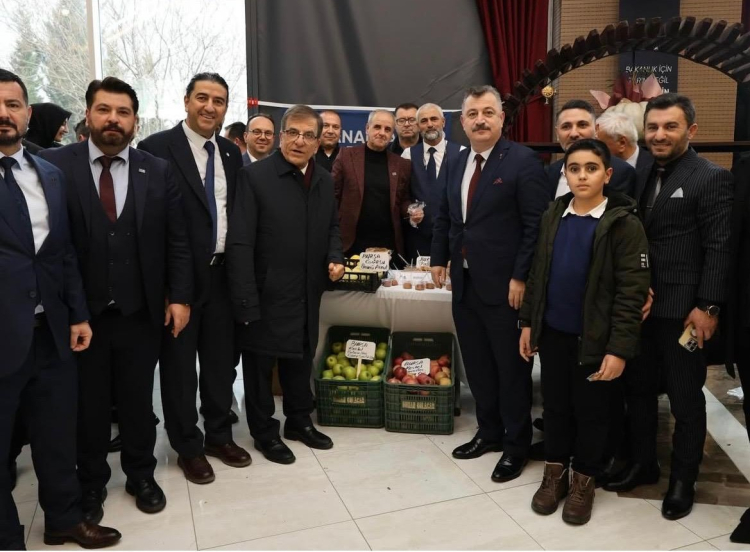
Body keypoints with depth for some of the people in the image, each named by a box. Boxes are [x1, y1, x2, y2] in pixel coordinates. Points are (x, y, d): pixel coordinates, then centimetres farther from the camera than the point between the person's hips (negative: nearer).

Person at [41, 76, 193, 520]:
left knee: (138, 399, 15)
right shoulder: (55, 165, -5)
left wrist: (179, 296, -2)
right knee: (87, 403, 15)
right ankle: (91, 483, 35)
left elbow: (177, 241, 2)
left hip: (141, 310, 1)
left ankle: (141, 475, 35)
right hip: (80, 310, -1)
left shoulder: (158, 171, 1)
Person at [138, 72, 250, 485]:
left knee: (221, 359, 16)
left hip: (223, 273, 6)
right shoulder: (157, 148, -10)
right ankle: (188, 446, 26)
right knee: (179, 364, 9)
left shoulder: (231, 153, 9)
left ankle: (219, 435, 33)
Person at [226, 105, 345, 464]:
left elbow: (332, 226, 21)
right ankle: (265, 433, 28)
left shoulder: (325, 181, 7)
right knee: (260, 365, 10)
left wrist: (335, 258, 0)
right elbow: (239, 244, -17)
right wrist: (246, 302, -21)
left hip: (308, 295, 6)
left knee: (301, 360, 20)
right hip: (266, 295, -5)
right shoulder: (255, 176, -13)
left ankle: (299, 421, 39)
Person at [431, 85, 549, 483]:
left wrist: (521, 277, -17)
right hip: (465, 282, 7)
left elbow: (536, 225, -14)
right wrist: (439, 259, 12)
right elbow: (445, 216, 20)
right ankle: (489, 432, 34)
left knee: (511, 368, 7)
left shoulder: (523, 161, -10)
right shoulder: (458, 163, 12)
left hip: (504, 285, -7)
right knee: (477, 365, 16)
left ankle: (516, 445, 24)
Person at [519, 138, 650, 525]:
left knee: (590, 412, 12)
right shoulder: (553, 215, 2)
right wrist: (528, 322, 7)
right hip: (553, 333, 4)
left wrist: (619, 348, -17)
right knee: (555, 406, 16)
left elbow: (631, 292, -15)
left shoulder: (624, 224, -13)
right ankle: (555, 474, 33)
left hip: (594, 339, -4)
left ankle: (583, 480, 31)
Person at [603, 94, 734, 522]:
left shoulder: (712, 178, -8)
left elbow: (719, 250, -13)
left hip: (683, 310, -6)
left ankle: (683, 480, 25)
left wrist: (708, 307, -18)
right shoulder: (643, 174, 11)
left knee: (685, 399, 8)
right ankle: (643, 464, 33)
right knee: (639, 389, 16)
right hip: (640, 306, 6)